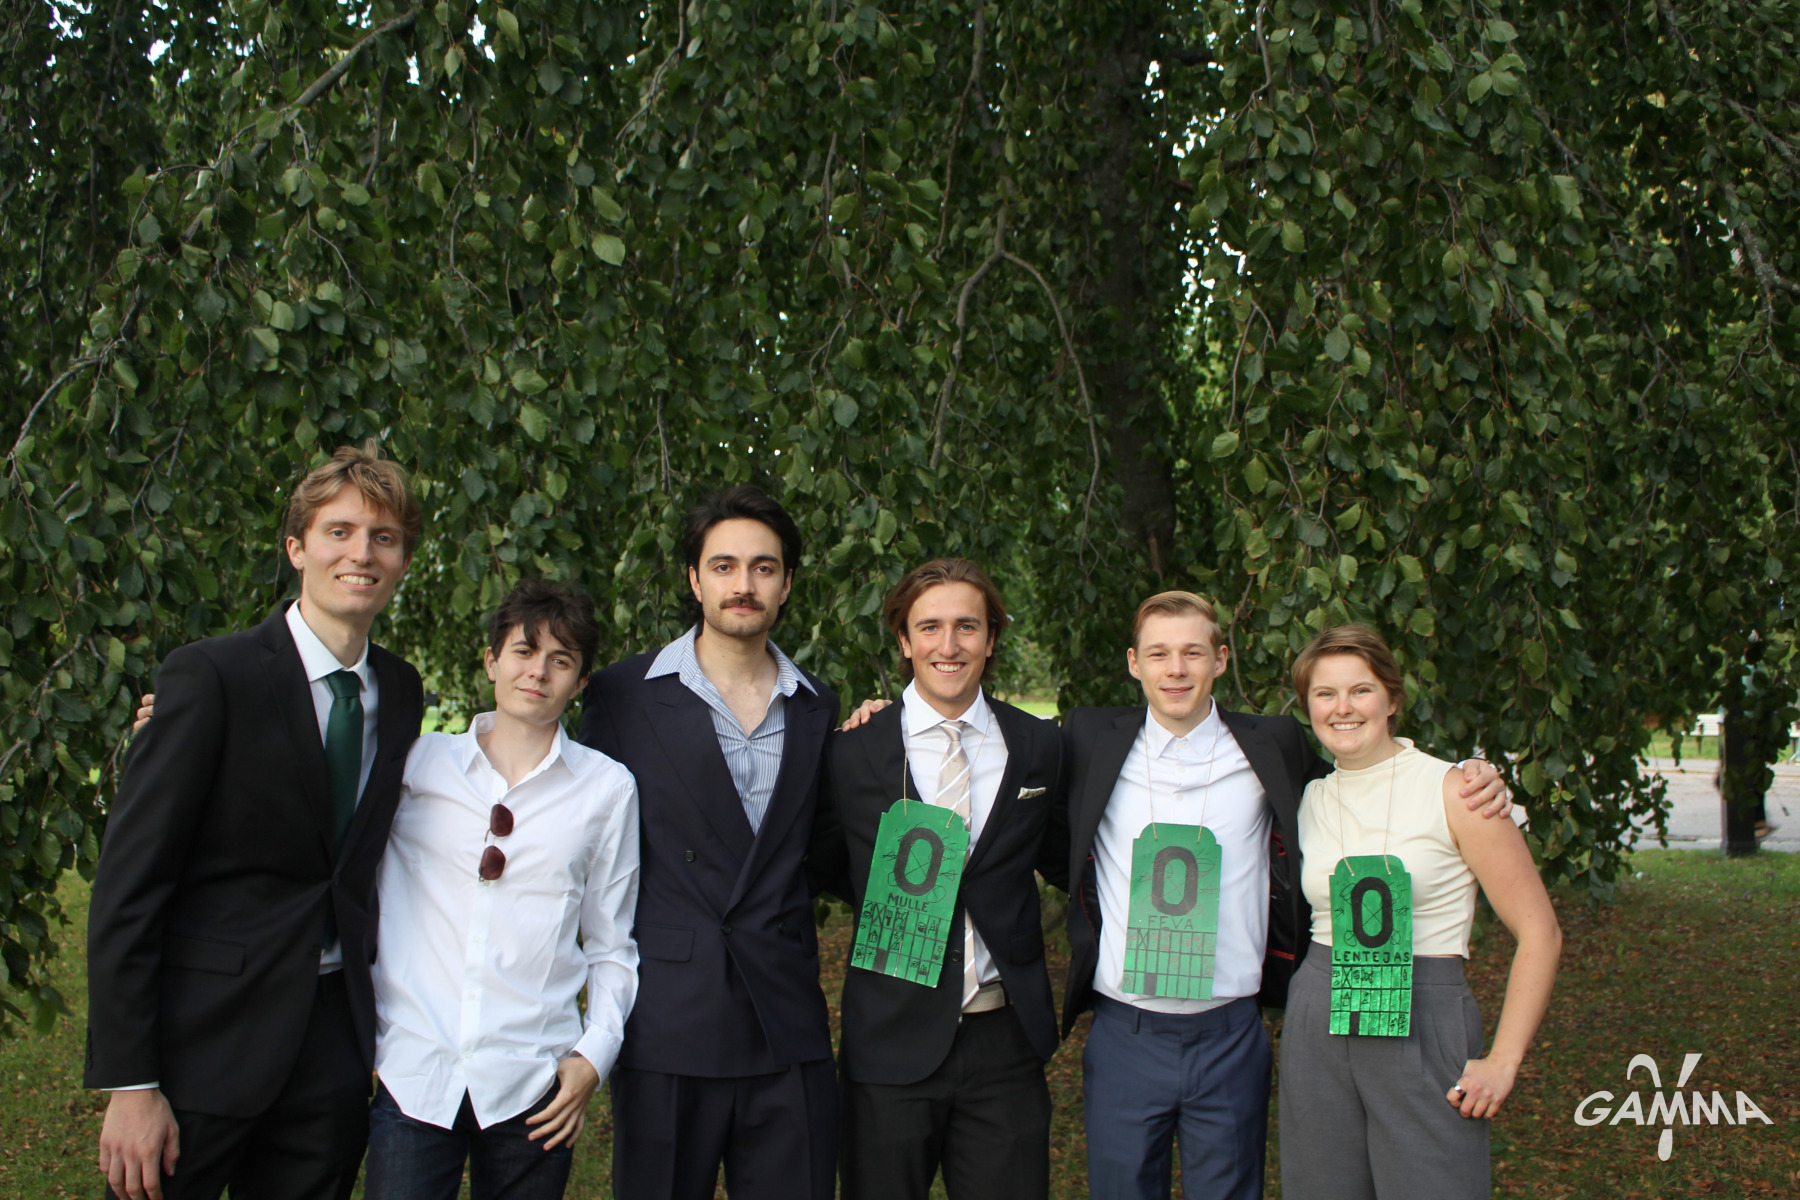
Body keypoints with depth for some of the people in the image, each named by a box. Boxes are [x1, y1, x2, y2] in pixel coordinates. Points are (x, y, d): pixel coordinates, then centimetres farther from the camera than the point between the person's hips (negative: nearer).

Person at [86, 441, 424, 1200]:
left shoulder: (402, 694, 8)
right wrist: (129, 1085, -15)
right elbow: (127, 886, -12)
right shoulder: (211, 678, -10)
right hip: (206, 1044, -5)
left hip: (336, 1046, 5)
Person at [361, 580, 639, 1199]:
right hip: (415, 1074, 0)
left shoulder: (607, 789, 6)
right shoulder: (416, 763, 6)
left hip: (532, 1089, 0)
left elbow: (611, 948, 10)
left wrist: (593, 1055, 0)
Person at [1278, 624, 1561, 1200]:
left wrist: (1503, 1062, -10)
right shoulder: (1309, 800, 9)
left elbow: (1539, 931, -6)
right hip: (1319, 1029, 4)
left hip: (1424, 1028, -4)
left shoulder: (1454, 791, -6)